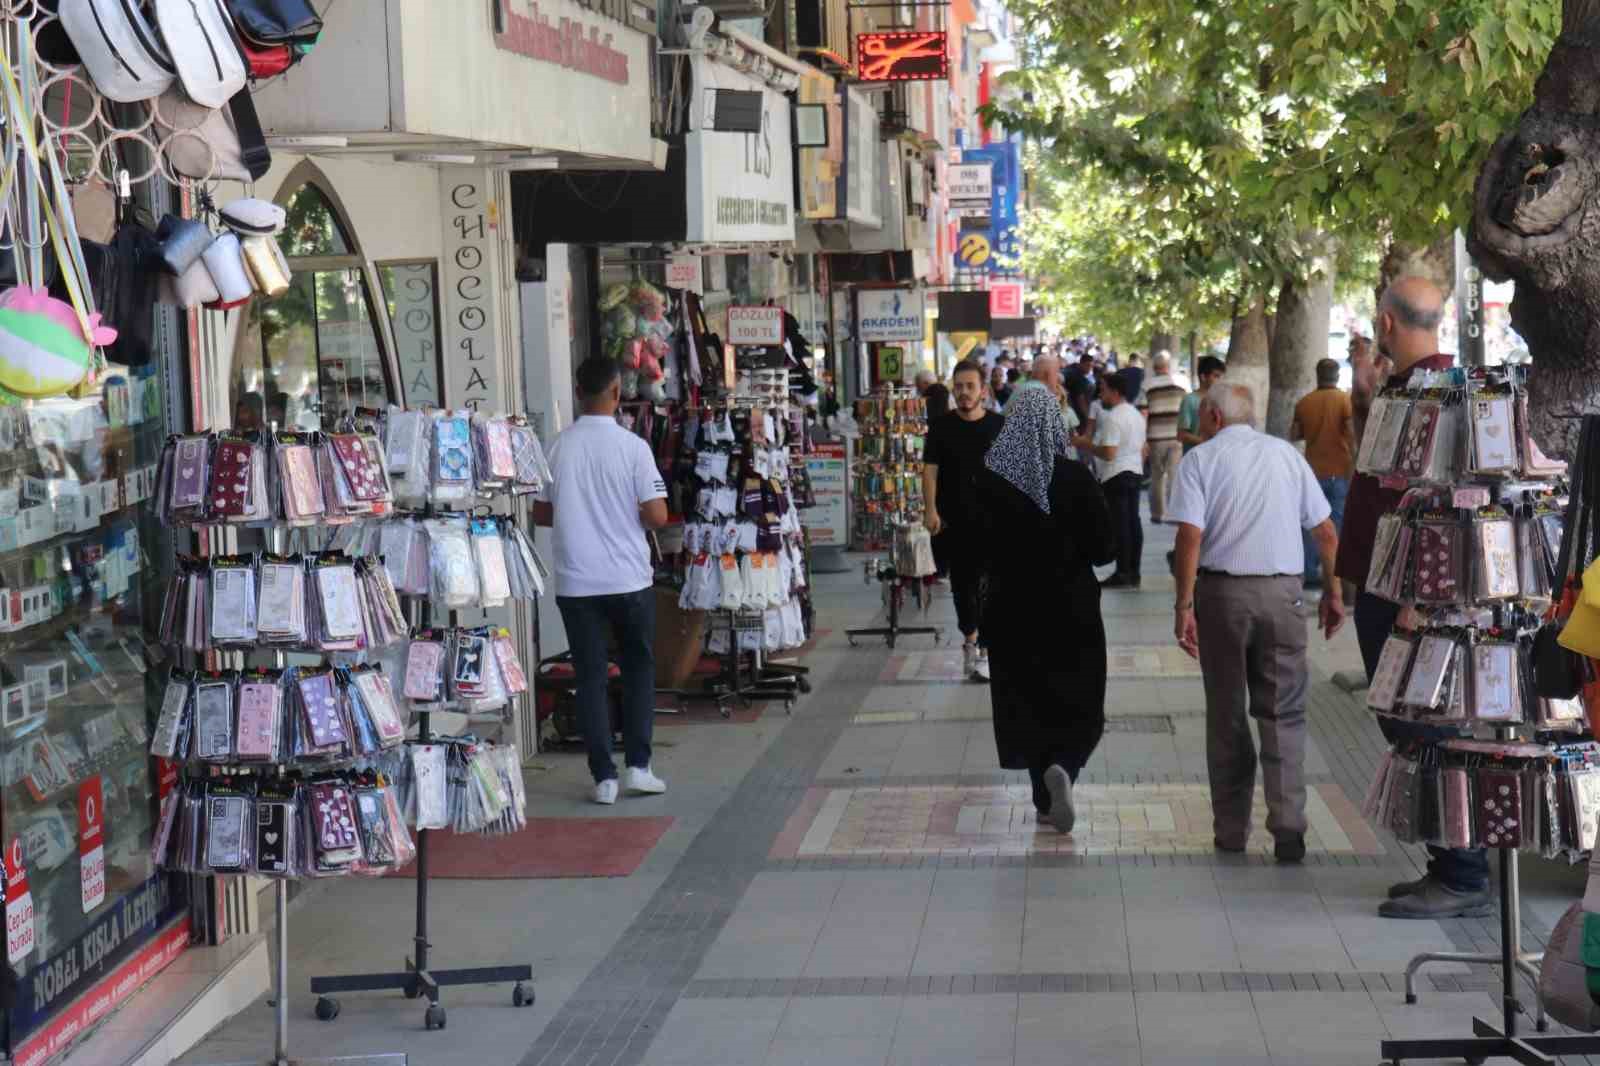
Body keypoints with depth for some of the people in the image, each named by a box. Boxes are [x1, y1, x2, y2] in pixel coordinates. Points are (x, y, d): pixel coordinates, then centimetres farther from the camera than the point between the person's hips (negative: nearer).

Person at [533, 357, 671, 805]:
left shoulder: (558, 447, -1)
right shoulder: (632, 447, -9)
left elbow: (540, 513, 6)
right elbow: (657, 516, -12)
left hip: (575, 581, 2)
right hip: (629, 579, -2)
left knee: (590, 676, 7)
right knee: (638, 668, 16)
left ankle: (604, 777, 5)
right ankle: (637, 765, 10)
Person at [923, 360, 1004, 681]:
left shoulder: (999, 426, 4)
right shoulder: (941, 427, 4)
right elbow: (930, 470, 1)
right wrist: (931, 509, -11)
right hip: (953, 520, 1)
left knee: (989, 585, -9)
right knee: (962, 583, 11)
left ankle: (983, 650, -7)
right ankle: (971, 639, 29)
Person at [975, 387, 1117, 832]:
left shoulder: (988, 480, -9)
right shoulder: (1076, 478, -13)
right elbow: (1104, 548, -9)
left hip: (1012, 612, 1)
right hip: (1073, 611, -1)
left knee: (1026, 701, 15)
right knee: (1077, 702, 11)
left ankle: (1045, 798, 19)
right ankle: (1062, 767, -15)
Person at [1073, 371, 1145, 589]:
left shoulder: (1113, 418, -17)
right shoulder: (1136, 414, 14)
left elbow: (1108, 453, -23)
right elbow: (1143, 449, 21)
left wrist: (1085, 444, -11)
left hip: (1116, 475, -9)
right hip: (1135, 472, 9)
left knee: (1119, 524, -7)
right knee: (1133, 522, 9)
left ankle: (1123, 573, -6)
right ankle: (1133, 572, 13)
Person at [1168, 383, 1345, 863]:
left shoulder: (1200, 459, 0)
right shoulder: (1286, 454, 10)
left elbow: (1190, 536, -11)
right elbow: (1326, 533, 9)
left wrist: (1184, 605, -10)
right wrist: (1334, 593, 16)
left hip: (1222, 591, -1)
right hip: (1282, 591, 2)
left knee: (1226, 714, 10)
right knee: (1283, 715, 5)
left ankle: (1232, 829, 16)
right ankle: (1288, 828, -6)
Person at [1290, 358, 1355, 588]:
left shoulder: (1304, 402, 3)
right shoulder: (1345, 400, -7)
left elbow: (1294, 435, 8)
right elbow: (1352, 435, -14)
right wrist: (1354, 465, -8)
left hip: (1314, 471, 3)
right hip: (1339, 472, -3)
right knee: (1337, 523, 2)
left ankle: (1311, 573, 9)